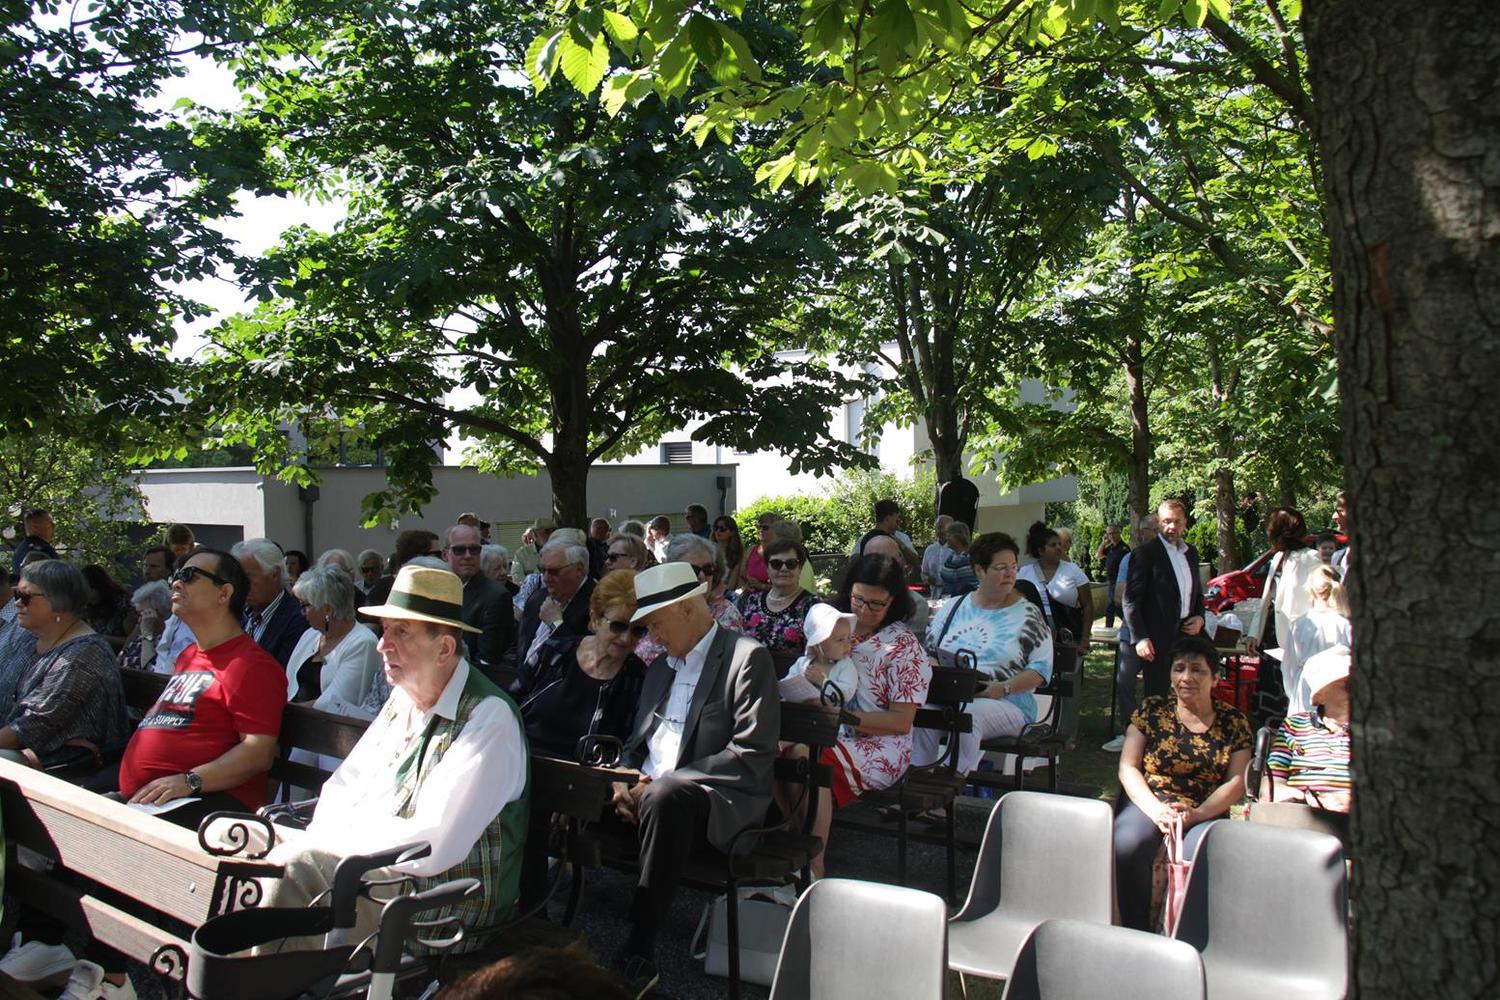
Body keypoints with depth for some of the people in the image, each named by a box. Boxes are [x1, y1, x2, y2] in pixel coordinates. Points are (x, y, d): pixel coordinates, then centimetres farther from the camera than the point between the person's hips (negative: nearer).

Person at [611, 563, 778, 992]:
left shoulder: (748, 657, -6)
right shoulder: (661, 667, 20)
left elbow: (754, 754, -15)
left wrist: (664, 782, -18)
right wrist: (625, 781, -2)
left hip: (718, 798, -7)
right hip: (650, 791, 7)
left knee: (666, 797, -38)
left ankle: (639, 954, -28)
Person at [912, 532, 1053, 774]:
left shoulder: (1027, 614, 7)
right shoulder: (954, 607, 16)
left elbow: (1042, 668, 0)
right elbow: (928, 651, 19)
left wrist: (1004, 688, -16)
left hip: (1005, 702, -2)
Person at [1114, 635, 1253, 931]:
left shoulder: (1233, 722, 8)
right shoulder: (1152, 710, 8)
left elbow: (1236, 781, 2)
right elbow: (1128, 767, 3)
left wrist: (1197, 814, -14)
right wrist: (1156, 809, -14)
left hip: (1206, 811, 0)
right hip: (1150, 802, 0)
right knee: (1126, 846, -32)